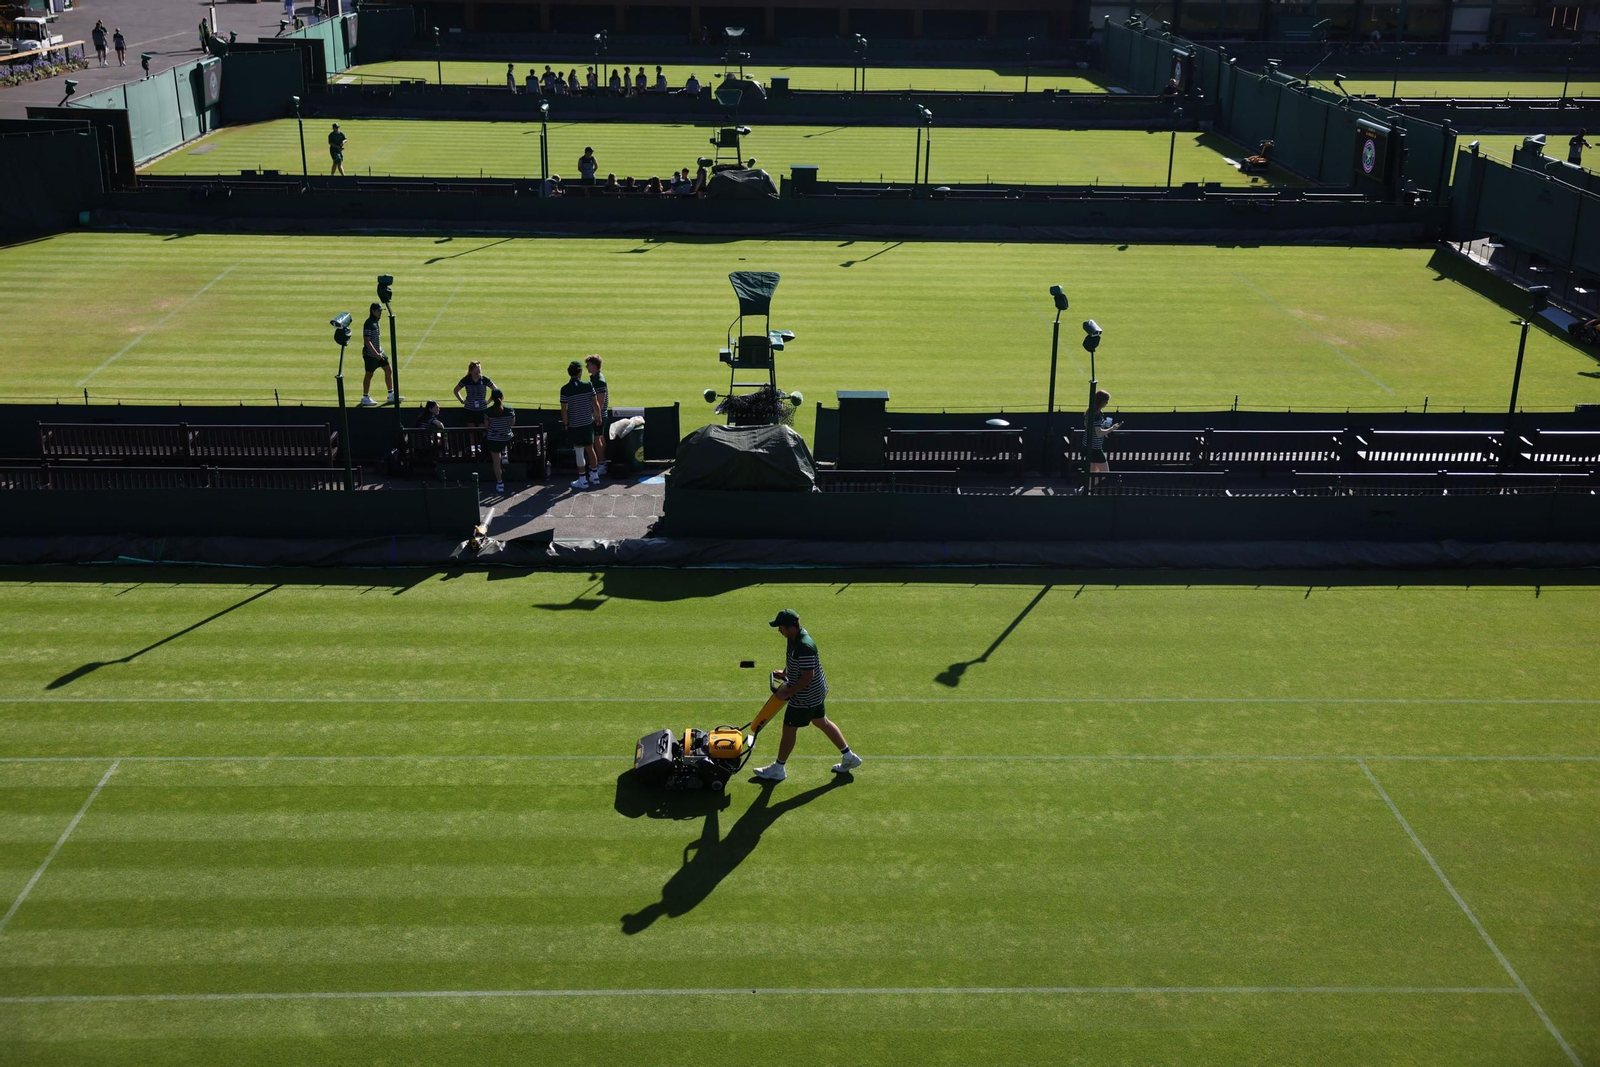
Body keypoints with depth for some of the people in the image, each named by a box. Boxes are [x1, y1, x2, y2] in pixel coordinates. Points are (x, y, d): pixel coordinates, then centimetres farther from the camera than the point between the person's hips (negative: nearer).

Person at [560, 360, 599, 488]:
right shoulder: (588, 385, -5)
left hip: (574, 424, -3)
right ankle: (594, 476, 24)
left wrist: (565, 424, 2)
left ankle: (582, 480, 7)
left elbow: (564, 409, -10)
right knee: (590, 449, 16)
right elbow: (595, 403, -1)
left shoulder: (565, 389, -11)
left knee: (579, 452, 3)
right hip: (588, 422, 3)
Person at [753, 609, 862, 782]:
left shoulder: (804, 647, -33)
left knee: (789, 729, 5)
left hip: (805, 698, -10)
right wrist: (784, 673, 5)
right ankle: (849, 757, 33)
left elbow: (807, 677, -30)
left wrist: (787, 692, -24)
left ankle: (778, 769, 22)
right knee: (822, 722, 22)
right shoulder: (794, 638, -2)